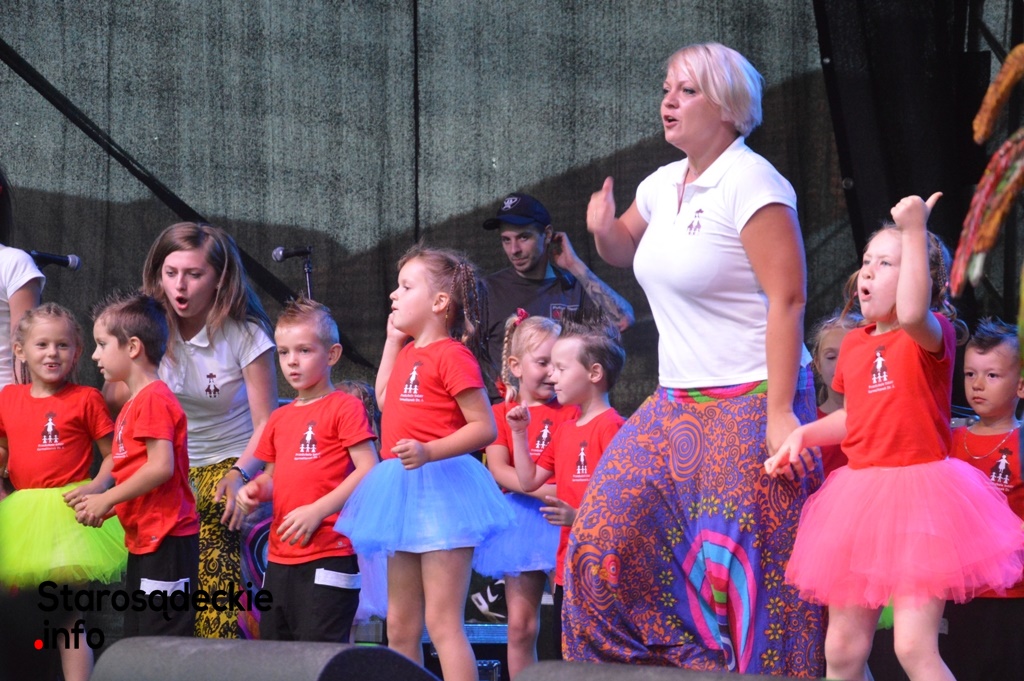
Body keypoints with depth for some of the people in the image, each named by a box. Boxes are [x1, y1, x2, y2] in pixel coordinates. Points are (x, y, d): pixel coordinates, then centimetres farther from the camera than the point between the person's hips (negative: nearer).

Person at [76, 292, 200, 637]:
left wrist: (106, 500, -16)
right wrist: (104, 505, 5)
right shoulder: (134, 403, 18)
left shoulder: (153, 400, -14)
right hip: (143, 541, 11)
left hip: (166, 540, -11)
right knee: (137, 641, 13)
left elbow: (161, 467, -24)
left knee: (163, 640, -10)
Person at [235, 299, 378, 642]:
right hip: (281, 557, 8)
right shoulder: (279, 419, 19)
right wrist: (255, 490, 3)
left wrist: (317, 511, -18)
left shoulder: (344, 408, -4)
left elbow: (369, 470, -12)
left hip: (328, 553, -8)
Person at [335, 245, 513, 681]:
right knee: (400, 625, 13)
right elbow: (386, 400, 31)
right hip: (404, 493, 10)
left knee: (442, 621, -12)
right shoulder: (409, 353, 15)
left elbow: (484, 427, -17)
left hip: (438, 488, -10)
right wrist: (393, 338, 24)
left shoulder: (451, 355, -13)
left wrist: (430, 452, -31)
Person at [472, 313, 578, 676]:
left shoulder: (569, 412, 6)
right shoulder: (501, 414, 7)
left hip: (565, 520, -1)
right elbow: (498, 468, -6)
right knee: (521, 625, 3)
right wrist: (539, 490, -23)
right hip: (522, 520, 1)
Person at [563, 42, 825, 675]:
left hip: (750, 403, -9)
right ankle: (690, 662, 16)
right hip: (678, 404, 9)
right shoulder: (664, 185, 11)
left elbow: (788, 299, -18)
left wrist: (780, 412, -24)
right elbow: (627, 250, 33)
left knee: (742, 563, -8)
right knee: (609, 536, 5)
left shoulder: (750, 183, -13)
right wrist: (604, 231, 7)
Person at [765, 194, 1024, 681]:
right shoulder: (853, 344, 10)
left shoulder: (933, 333, -10)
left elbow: (911, 313, -36)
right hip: (860, 491, 7)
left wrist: (915, 231, -35)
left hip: (917, 490, -7)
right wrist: (802, 434, 10)